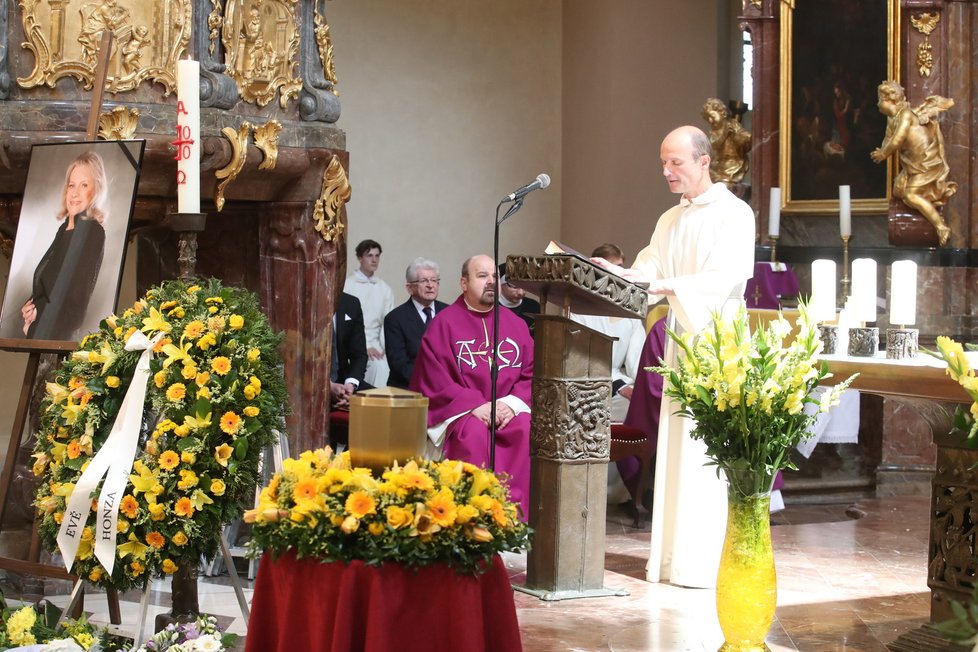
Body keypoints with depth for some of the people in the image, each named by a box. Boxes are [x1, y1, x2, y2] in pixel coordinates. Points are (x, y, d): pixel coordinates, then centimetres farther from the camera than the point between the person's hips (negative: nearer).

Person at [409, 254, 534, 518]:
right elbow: (434, 379, -4)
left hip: (509, 408, 3)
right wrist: (475, 405, -16)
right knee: (474, 435, -36)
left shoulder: (515, 324, 14)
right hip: (460, 410, -3)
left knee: (528, 432, -30)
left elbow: (532, 372, 9)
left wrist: (511, 403, -11)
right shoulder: (444, 324, 3)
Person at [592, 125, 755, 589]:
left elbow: (725, 278, -17)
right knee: (674, 447, 6)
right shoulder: (670, 221, 18)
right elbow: (649, 269, 9)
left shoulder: (733, 214, -5)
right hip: (680, 339, 7)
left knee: (706, 452, -9)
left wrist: (666, 285, -26)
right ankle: (672, 556, 9)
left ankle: (703, 562, -7)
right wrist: (620, 275, -12)